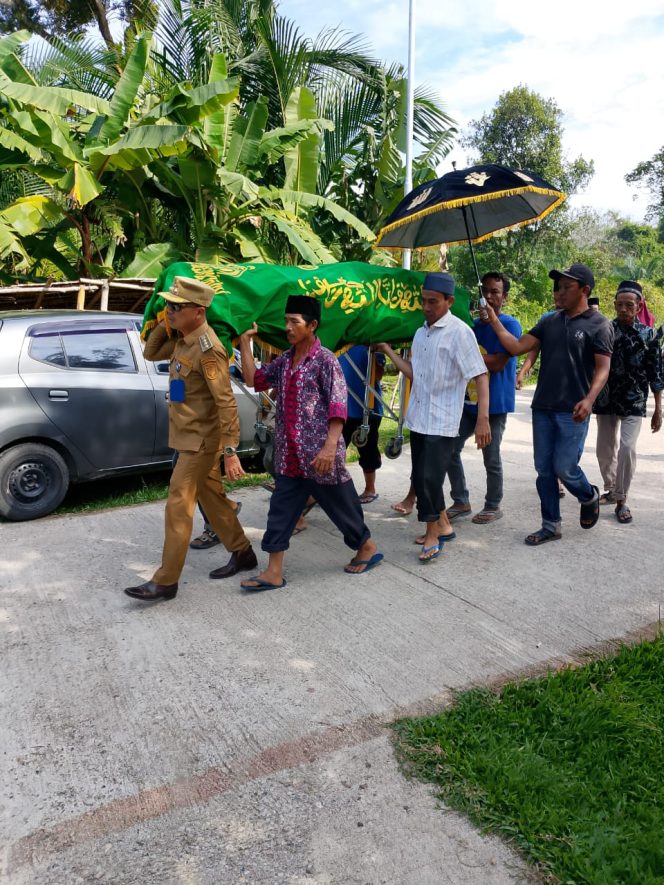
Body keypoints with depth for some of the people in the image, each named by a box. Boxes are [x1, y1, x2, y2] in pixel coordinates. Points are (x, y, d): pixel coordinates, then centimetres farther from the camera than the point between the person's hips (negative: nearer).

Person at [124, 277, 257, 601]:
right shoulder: (181, 339, 6)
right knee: (211, 498, 17)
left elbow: (226, 403, -24)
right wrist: (165, 322, 2)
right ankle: (242, 553, 32)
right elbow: (151, 353, 17)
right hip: (190, 437, 9)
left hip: (200, 440, -9)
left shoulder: (208, 348, -22)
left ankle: (165, 581, 3)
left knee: (178, 505, -6)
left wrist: (230, 451, -27)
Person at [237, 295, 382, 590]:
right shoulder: (284, 361, 12)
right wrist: (245, 342, 12)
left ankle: (367, 548, 32)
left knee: (341, 505, 9)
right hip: (289, 456, 7)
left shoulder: (325, 359, -10)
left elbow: (338, 406, -16)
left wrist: (330, 446, -25)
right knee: (280, 511, 5)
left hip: (319, 455, -6)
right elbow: (253, 379, 15)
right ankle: (274, 572, 11)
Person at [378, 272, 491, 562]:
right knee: (420, 477, 13)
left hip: (442, 422, -7)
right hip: (418, 418, 8)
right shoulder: (420, 333, 11)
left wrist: (483, 419, -23)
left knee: (429, 478, -10)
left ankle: (433, 534, 10)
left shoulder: (459, 332, -12)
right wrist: (387, 350, 10)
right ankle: (442, 525, 30)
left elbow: (480, 376, -15)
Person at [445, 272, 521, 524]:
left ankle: (493, 506, 21)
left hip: (494, 404, -7)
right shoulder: (474, 324, 12)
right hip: (469, 399, 7)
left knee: (491, 460, 3)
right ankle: (460, 501, 19)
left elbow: (497, 363, -19)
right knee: (450, 449, 6)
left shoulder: (510, 325, -9)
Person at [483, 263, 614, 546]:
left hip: (572, 412, -5)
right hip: (543, 408, 5)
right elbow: (517, 347, 5)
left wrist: (589, 399, -26)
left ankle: (589, 497, 28)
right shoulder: (549, 321, 11)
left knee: (564, 468, -5)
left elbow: (603, 368, -10)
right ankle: (550, 526, 19)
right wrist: (493, 320, -2)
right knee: (544, 469, 7)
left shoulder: (598, 325, -3)